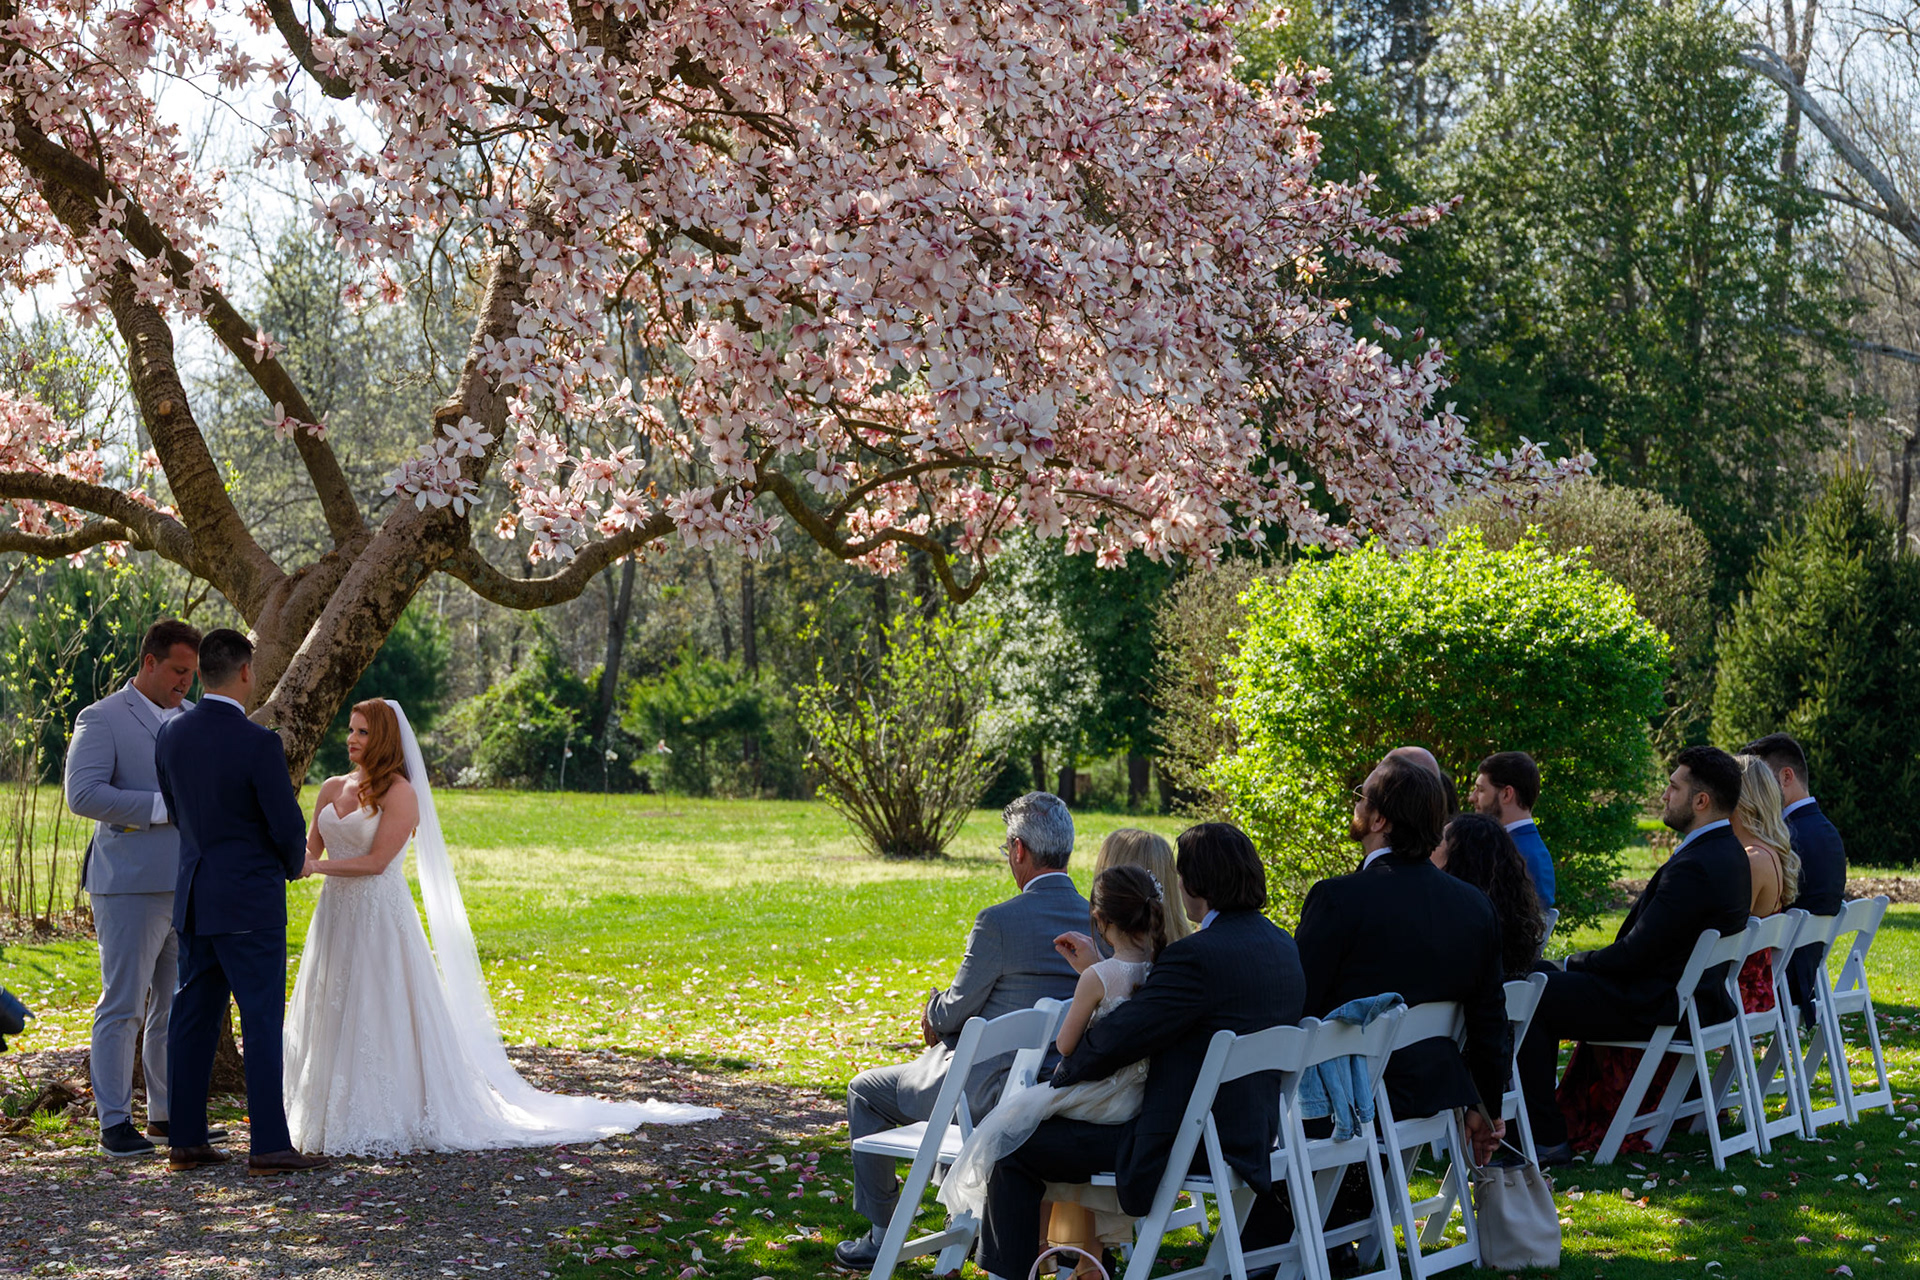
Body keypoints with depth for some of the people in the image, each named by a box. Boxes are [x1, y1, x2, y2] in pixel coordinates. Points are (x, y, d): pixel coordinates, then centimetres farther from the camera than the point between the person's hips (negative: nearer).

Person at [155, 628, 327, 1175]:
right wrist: (295, 864, 9)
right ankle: (269, 1145, -2)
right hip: (249, 900, -6)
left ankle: (185, 1140, 14)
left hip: (193, 898, 6)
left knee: (193, 1018, 11)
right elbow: (288, 827, -13)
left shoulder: (170, 735, 2)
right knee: (261, 1021, -3)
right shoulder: (258, 744, -17)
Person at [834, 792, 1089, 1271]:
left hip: (995, 1091, -7)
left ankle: (880, 1233, 21)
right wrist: (946, 1021, 15)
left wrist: (933, 1012, 12)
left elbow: (956, 1012, -12)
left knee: (866, 1092, 16)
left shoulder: (999, 922, -22)